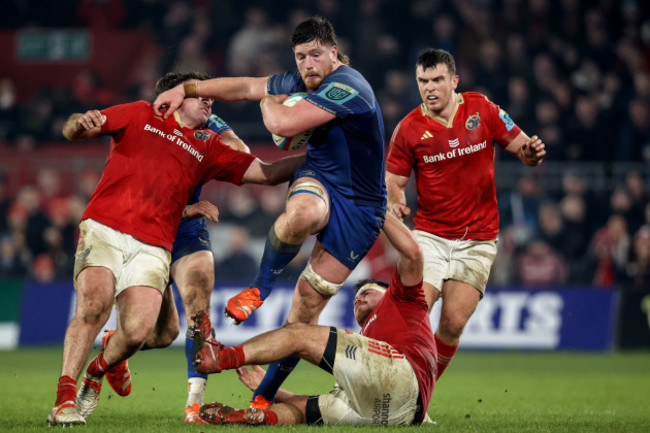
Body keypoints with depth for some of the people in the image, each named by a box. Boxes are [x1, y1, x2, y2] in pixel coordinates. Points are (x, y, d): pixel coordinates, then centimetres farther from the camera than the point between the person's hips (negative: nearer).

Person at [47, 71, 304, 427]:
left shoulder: (207, 147, 24)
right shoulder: (140, 115, 17)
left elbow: (267, 173, 22)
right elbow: (71, 130, 10)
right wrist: (82, 123, -15)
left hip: (152, 247, 3)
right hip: (104, 229, -3)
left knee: (137, 330, -16)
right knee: (93, 306, -26)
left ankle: (95, 376, 15)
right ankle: (65, 397, -18)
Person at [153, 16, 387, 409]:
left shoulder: (346, 87, -22)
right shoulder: (300, 82, 4)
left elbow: (283, 124, -28)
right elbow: (246, 86, 18)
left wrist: (270, 102, -5)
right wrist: (187, 89, 14)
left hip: (359, 207, -5)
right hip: (318, 182, 5)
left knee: (308, 306, -4)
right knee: (301, 214, -37)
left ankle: (264, 395, 10)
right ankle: (261, 286, -10)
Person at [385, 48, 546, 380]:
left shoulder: (482, 109, -2)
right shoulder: (408, 129, -4)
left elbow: (519, 146, 5)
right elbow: (394, 180, 4)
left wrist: (531, 152, -19)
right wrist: (396, 202, -18)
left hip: (477, 239, 0)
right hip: (430, 235, 0)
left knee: (453, 324, -8)